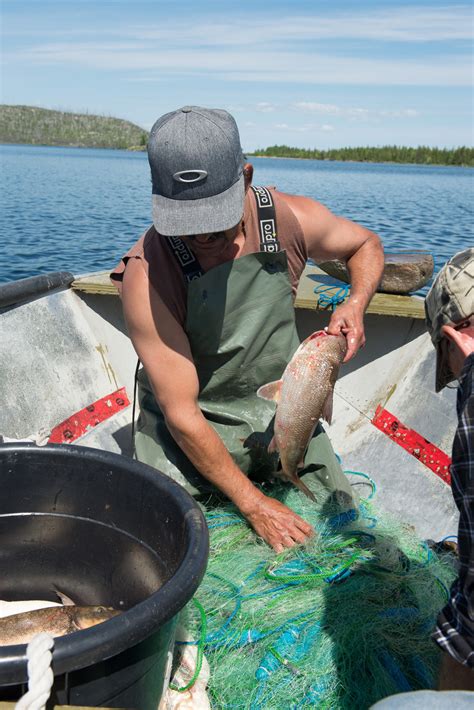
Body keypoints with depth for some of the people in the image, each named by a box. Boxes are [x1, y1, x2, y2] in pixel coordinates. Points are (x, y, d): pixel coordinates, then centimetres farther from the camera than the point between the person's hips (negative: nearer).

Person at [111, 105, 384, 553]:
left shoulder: (291, 219, -17)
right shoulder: (146, 275, -28)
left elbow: (366, 244, 7)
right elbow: (181, 412, -24)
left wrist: (356, 305, -15)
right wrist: (253, 504, -21)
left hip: (282, 410, 3)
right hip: (190, 426, -3)